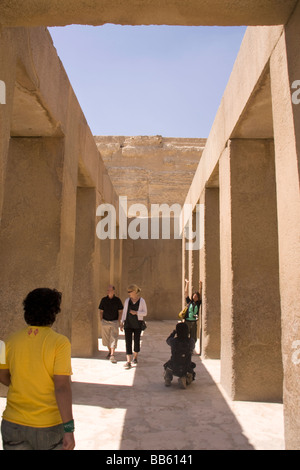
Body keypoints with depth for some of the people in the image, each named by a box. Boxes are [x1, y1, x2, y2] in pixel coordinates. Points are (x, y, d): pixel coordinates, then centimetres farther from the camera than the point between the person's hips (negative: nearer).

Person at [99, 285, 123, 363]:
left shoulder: (117, 300, -4)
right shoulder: (103, 300, 0)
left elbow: (120, 312, 0)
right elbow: (101, 311, 6)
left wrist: (119, 322, -7)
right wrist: (101, 321, -1)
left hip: (114, 321, -2)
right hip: (105, 321, 2)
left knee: (114, 338, -9)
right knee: (106, 338, 11)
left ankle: (112, 355, -11)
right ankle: (110, 351, 33)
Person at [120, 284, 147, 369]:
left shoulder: (142, 301, -5)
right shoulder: (127, 300, 3)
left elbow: (145, 313, -4)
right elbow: (124, 312, 9)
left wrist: (136, 312, -20)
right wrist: (122, 323, 4)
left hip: (138, 324, -1)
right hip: (128, 324, 2)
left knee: (137, 341, 8)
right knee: (128, 342, -7)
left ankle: (135, 357, 31)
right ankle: (128, 362, -9)